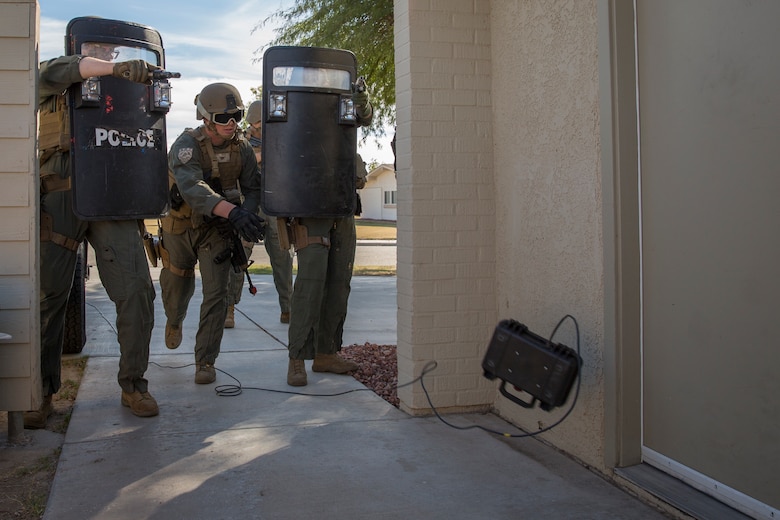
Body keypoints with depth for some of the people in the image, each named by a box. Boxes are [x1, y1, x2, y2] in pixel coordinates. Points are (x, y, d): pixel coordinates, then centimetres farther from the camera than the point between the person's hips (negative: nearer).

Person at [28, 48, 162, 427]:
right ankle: (41, 392, 12)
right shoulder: (52, 80, 14)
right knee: (48, 296, -1)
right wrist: (117, 68, -25)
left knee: (136, 290, -8)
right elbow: (56, 73, -11)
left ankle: (133, 385, 5)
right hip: (59, 195, -2)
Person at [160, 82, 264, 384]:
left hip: (218, 230, 2)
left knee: (216, 294, -9)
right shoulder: (188, 145, -25)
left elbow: (253, 188, -1)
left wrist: (248, 216, -24)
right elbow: (192, 188, -43)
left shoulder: (242, 148, -10)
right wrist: (232, 211, -59)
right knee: (177, 287, 18)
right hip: (181, 228, -2)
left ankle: (205, 361, 3)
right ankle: (174, 322, 54)